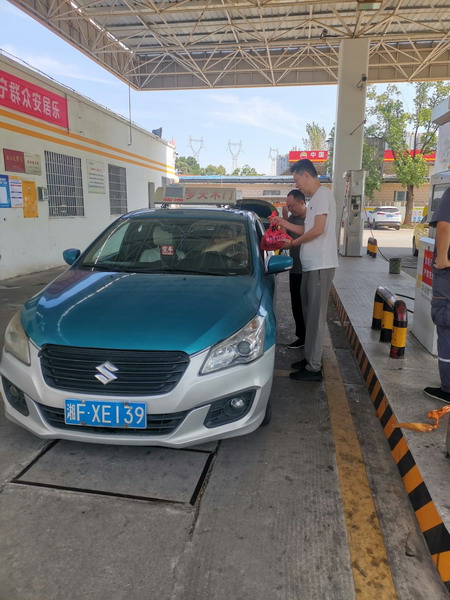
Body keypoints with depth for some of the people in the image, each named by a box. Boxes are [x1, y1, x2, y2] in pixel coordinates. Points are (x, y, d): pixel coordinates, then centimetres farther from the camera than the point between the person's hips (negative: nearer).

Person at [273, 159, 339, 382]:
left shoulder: (323, 194, -10)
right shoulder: (315, 198, 19)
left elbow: (318, 230, -19)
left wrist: (293, 243, -8)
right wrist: (284, 223, 19)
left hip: (320, 265, -10)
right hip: (311, 265, 10)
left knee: (315, 315, -6)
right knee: (310, 313, 14)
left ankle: (314, 368, 0)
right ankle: (310, 359, 25)